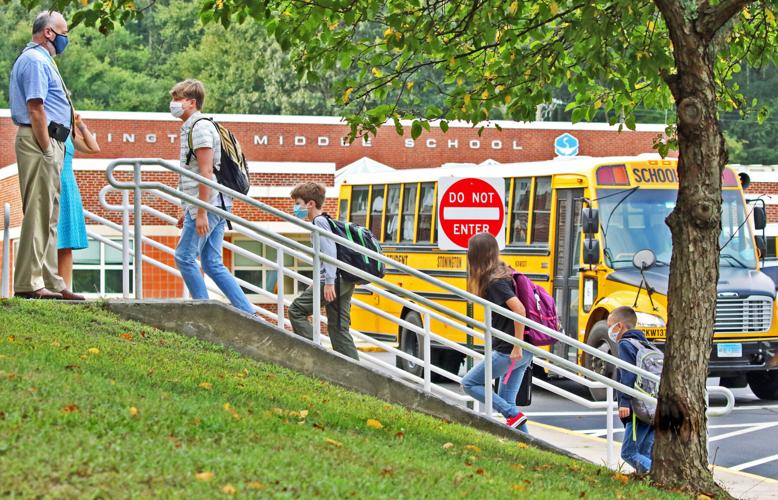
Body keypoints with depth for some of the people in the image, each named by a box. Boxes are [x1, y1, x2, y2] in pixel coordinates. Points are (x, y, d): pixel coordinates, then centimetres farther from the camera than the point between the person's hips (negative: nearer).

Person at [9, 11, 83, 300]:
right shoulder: (35, 61, -11)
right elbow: (35, 108, -19)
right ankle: (28, 284, -13)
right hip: (40, 144, -11)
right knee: (38, 213, -12)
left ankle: (50, 282, 16)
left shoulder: (41, 60, 21)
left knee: (49, 215, 12)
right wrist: (47, 150, -21)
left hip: (49, 144, 11)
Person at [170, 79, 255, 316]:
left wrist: (201, 213, -22)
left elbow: (206, 172, -19)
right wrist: (188, 212, 27)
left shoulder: (200, 128, -12)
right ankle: (248, 313, 4)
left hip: (207, 205, -10)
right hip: (215, 207, 10)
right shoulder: (189, 128, 20)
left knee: (184, 257, -5)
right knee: (213, 264, 7)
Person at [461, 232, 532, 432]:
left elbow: (519, 309, -26)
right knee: (506, 400, 13)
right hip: (524, 352, 9)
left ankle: (514, 415, -7)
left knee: (469, 383, 2)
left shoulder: (495, 282, -16)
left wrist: (518, 346, -22)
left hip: (508, 350, -9)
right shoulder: (504, 273, 12)